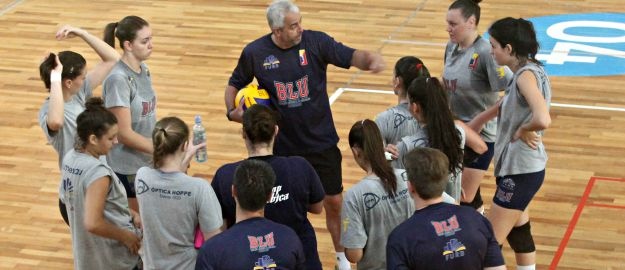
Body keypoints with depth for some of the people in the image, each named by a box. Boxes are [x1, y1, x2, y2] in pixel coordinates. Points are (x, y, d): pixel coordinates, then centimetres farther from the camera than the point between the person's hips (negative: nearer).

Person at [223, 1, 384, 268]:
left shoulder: (315, 42, -12)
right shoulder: (255, 52, -9)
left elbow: (351, 56, -20)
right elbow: (235, 84, 7)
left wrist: (370, 59, -42)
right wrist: (232, 110, -11)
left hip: (322, 142, 0)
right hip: (281, 146, 0)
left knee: (334, 201, 8)